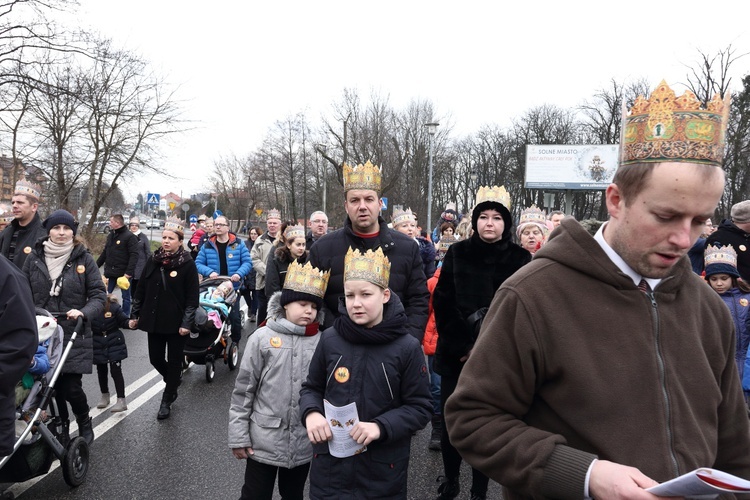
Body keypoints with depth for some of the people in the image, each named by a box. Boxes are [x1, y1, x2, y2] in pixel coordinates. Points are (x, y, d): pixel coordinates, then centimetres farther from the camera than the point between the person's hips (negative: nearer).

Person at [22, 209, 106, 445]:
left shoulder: (84, 259, -4)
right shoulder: (34, 257, 2)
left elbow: (99, 294, -5)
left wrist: (84, 312, -22)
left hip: (74, 334, -2)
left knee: (71, 387, -4)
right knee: (54, 384, 10)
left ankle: (84, 422, 25)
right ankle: (62, 424, 33)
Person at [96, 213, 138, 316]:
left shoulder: (130, 237, -13)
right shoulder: (110, 235, 11)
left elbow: (134, 256, -19)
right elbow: (105, 253, 21)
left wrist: (128, 273, -25)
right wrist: (96, 266, 18)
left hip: (124, 274, -7)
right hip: (110, 272, 7)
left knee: (125, 297, 6)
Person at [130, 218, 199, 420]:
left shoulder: (187, 264, -9)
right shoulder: (153, 260, 3)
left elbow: (192, 297, -10)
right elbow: (141, 289, 9)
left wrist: (187, 323, -15)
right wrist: (135, 314, 8)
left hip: (176, 322, -4)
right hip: (154, 320, 4)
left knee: (174, 360, 7)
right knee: (155, 358, 10)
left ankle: (167, 400, 23)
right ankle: (173, 382, 40)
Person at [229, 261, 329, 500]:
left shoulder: (321, 343, -4)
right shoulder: (263, 337, -9)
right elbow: (243, 390, -5)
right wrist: (238, 436, -5)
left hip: (304, 443, 2)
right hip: (264, 440, -2)